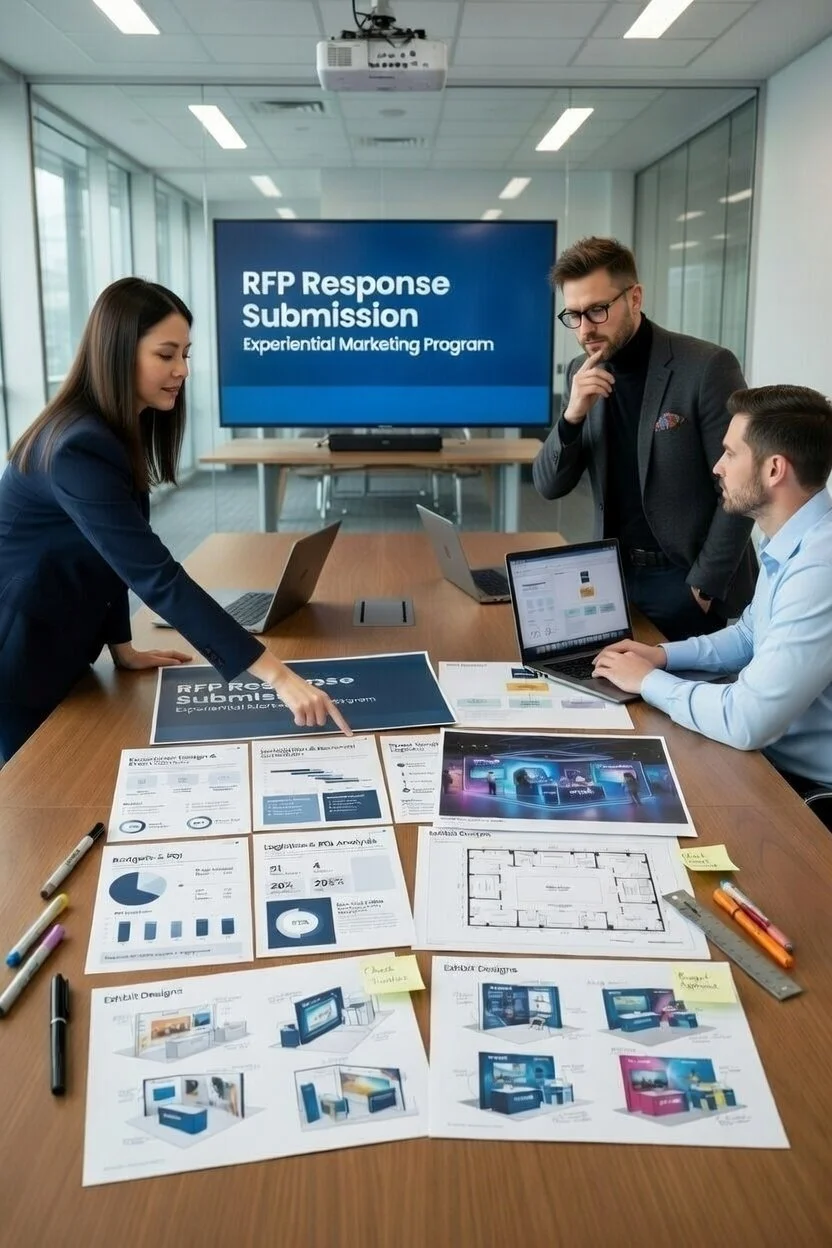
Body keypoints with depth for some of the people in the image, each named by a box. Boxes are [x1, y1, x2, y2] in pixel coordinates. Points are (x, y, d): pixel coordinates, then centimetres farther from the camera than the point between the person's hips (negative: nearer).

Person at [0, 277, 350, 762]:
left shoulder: (121, 430, 2)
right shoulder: (80, 447, -30)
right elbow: (156, 576, -37)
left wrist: (121, 646, 1)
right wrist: (278, 675, -40)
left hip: (59, 645, 9)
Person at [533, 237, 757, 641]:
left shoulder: (706, 366, -14)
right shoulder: (582, 374, 2)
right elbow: (550, 486, 1)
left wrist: (704, 584, -13)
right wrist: (572, 416, -15)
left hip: (683, 579, -5)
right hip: (616, 574, 5)